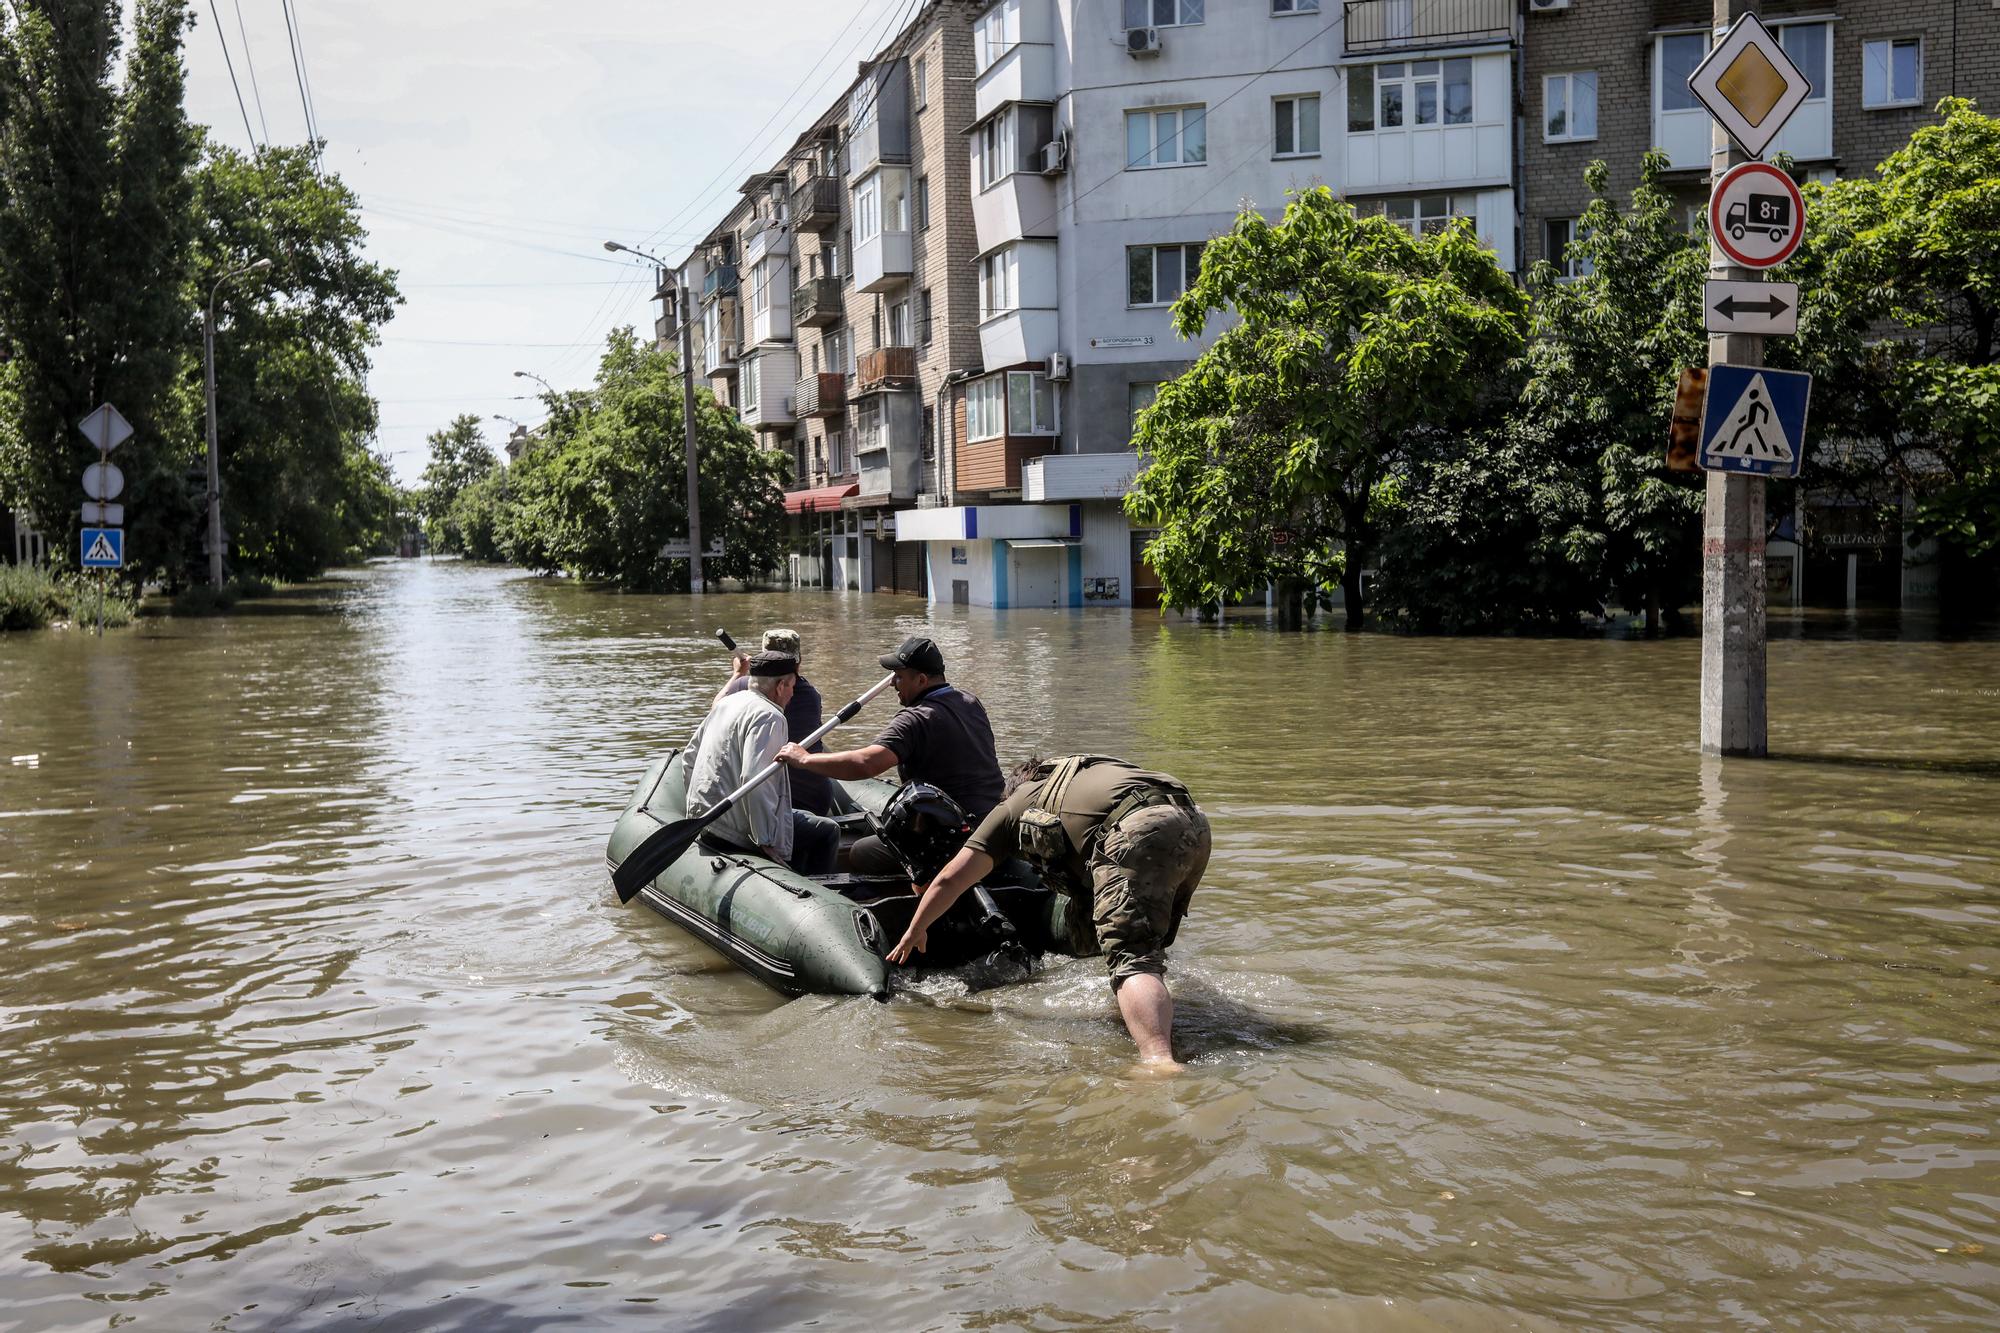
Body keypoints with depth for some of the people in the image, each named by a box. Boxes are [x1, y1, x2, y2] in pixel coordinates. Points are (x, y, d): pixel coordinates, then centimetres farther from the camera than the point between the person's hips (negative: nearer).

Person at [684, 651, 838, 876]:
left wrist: (697, 803, 29)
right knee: (828, 831, 1)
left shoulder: (727, 703, 12)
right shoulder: (769, 716, -18)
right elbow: (753, 779, -28)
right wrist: (767, 841, -24)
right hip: (735, 829, -10)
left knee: (807, 819, 25)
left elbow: (690, 755, 21)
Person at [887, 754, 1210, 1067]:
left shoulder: (1016, 804, 27)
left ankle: (1160, 1061, -35)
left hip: (1140, 834, -7)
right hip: (1194, 821, 7)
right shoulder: (1084, 778, 43)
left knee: (1131, 958, -16)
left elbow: (950, 879, 27)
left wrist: (914, 932, 40)